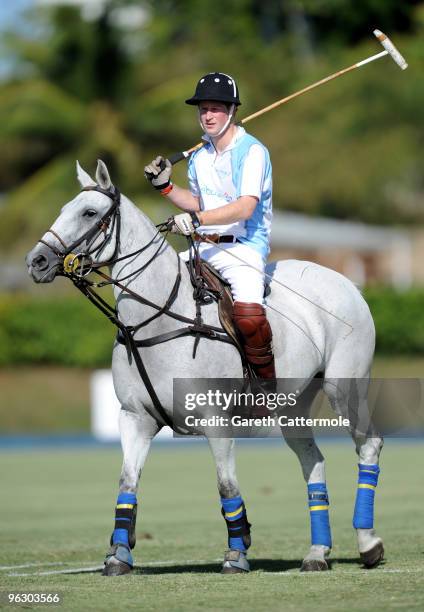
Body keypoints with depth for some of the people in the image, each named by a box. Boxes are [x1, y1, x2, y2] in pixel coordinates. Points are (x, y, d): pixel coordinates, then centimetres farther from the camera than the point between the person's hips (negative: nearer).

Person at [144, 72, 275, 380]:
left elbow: (245, 207, -22)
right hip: (205, 248, 8)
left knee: (249, 314, -32)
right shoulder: (199, 157, 14)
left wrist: (197, 220, -31)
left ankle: (268, 382, -14)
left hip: (244, 247, -8)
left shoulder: (252, 151, -10)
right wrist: (165, 185, 11)